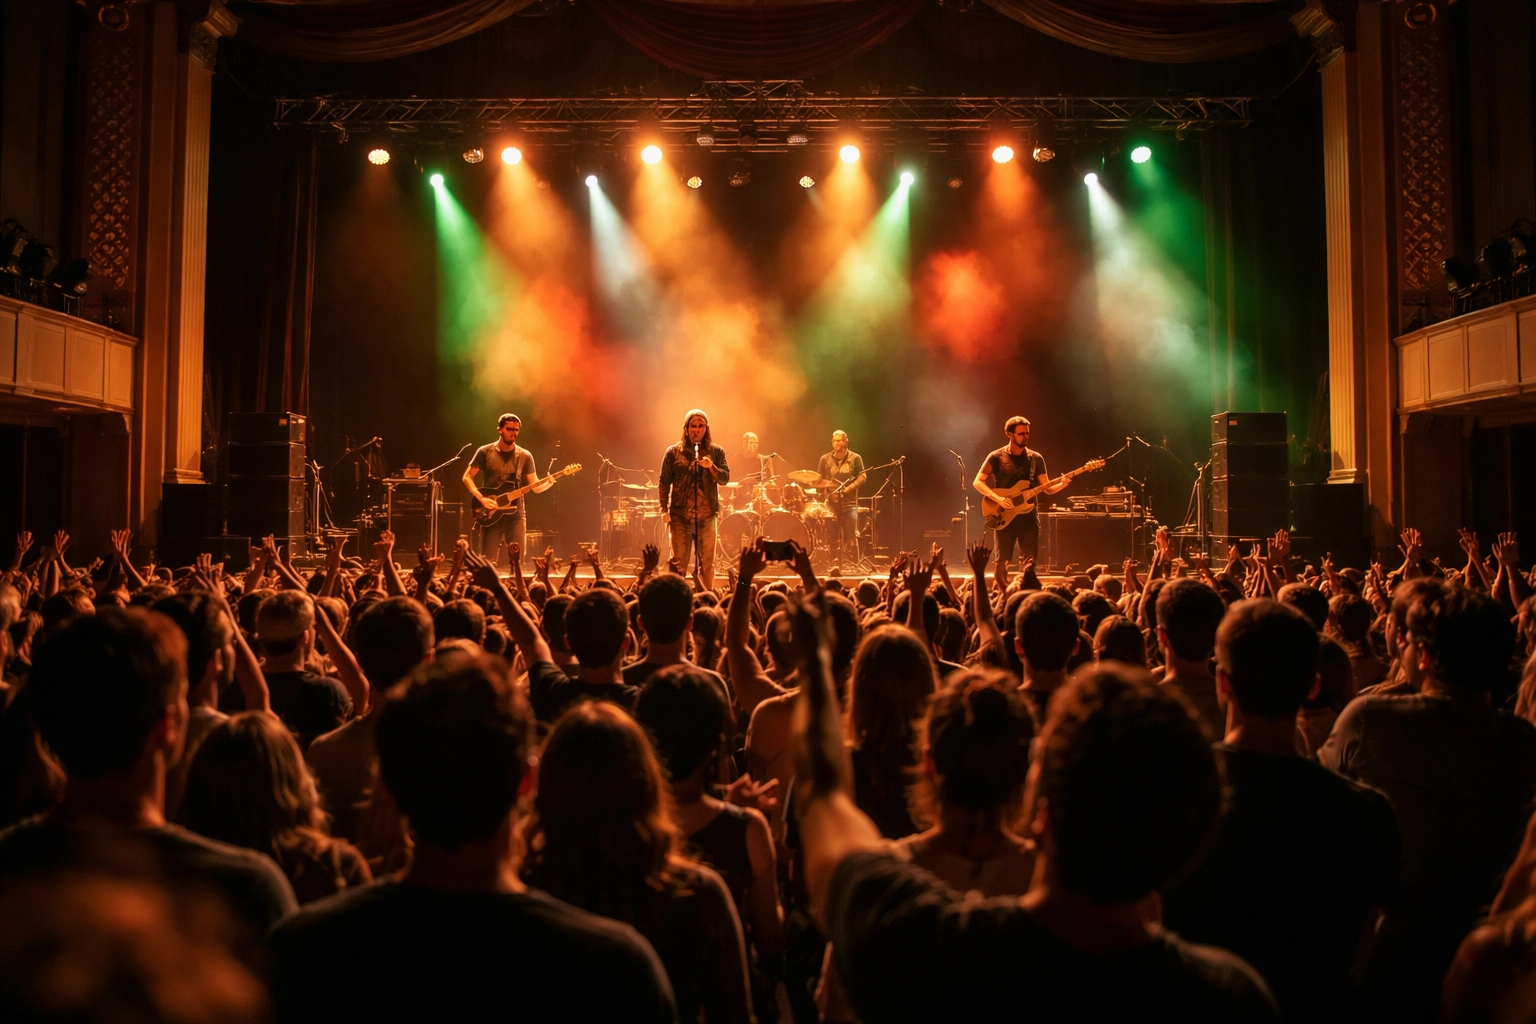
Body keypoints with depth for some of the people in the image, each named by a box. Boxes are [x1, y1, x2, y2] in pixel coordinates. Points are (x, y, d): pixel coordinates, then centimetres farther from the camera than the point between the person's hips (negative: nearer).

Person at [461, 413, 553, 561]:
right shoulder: (485, 452, 1)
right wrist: (481, 498, -12)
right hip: (491, 514, -1)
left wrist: (547, 484, -19)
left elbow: (535, 487, 4)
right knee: (487, 559, -4)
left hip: (516, 515, 1)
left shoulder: (525, 456, 5)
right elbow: (467, 477, 2)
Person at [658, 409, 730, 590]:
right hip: (680, 516, -1)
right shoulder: (673, 452, 4)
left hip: (707, 516, 1)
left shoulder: (716, 452, 6)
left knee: (707, 563, 6)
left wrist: (711, 467, -20)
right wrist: (664, 509, -5)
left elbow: (725, 478, -2)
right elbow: (663, 482, 3)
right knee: (679, 564, 3)